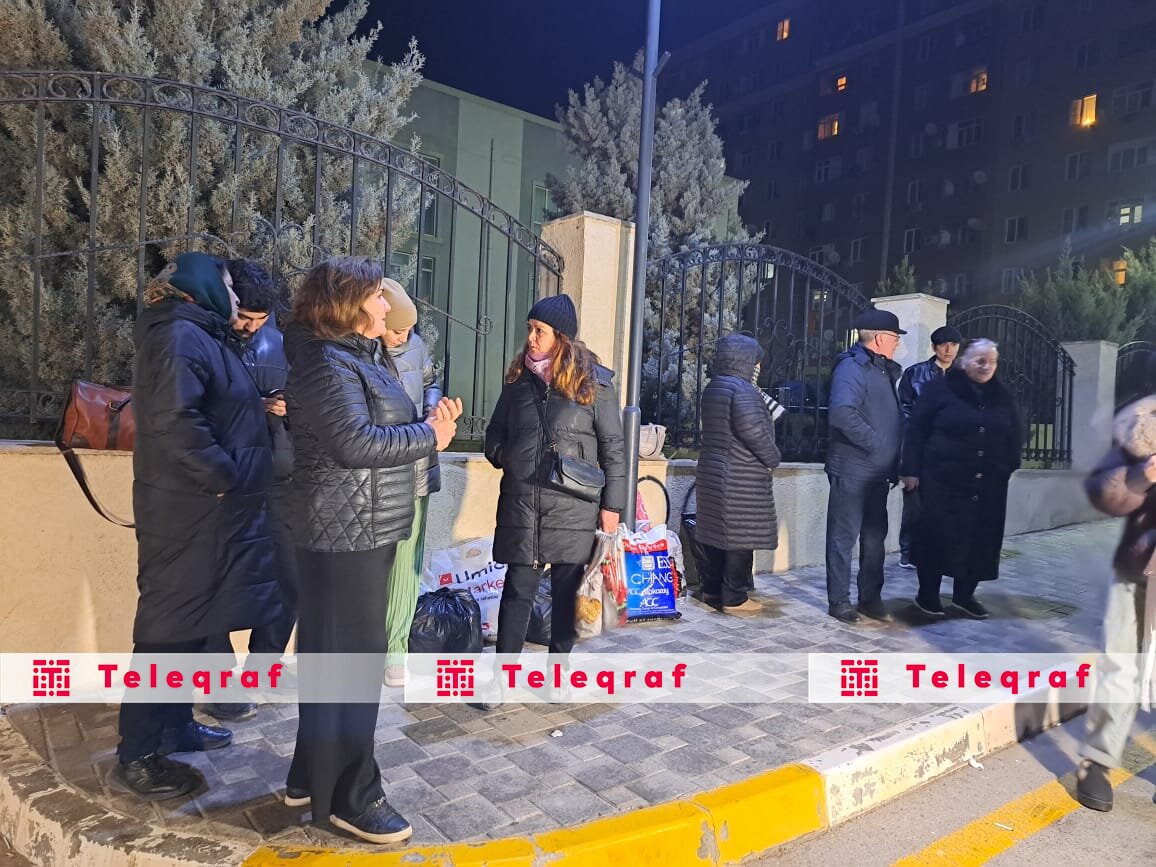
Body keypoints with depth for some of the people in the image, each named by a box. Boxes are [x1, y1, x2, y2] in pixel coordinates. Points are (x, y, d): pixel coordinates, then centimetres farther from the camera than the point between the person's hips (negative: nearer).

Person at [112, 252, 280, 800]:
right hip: (189, 512, -10)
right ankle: (135, 757, 12)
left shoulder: (198, 338, 16)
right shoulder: (180, 337, -16)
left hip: (204, 512, 10)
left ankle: (174, 727, 33)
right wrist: (221, 477, -21)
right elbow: (175, 421, -28)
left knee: (193, 622, 18)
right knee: (169, 625, -1)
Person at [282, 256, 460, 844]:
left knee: (329, 656, 17)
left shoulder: (359, 356, 17)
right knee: (353, 659, -1)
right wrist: (430, 436, -14)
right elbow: (355, 442, -24)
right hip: (346, 532, -10)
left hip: (366, 528, 10)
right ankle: (349, 795, 13)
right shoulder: (327, 362, -14)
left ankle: (312, 775, 32)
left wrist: (429, 427, -2)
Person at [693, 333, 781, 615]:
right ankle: (734, 599, 7)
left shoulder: (714, 387, 13)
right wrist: (772, 458, -12)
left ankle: (712, 589, 25)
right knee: (741, 536, -1)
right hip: (742, 478, -9)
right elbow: (752, 429, -27)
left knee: (719, 530, 16)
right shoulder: (742, 389, -17)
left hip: (713, 472, 9)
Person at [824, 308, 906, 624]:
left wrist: (894, 462, 12)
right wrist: (874, 442, -22)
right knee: (844, 536, 1)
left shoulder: (885, 370, 15)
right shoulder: (852, 367, -14)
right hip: (852, 470, -9)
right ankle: (839, 601, 10)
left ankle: (871, 598, 25)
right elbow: (842, 413, -30)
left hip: (878, 472, 9)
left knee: (875, 537, 14)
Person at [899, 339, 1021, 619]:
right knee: (938, 536, -1)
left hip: (988, 484, 5)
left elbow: (1014, 437, 19)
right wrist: (912, 470, -9)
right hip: (944, 479, -5)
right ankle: (927, 594, 13)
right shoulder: (941, 389, -4)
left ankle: (964, 594, 23)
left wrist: (1008, 467, 9)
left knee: (981, 539, 7)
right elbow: (917, 431, -5)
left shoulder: (1002, 397, 11)